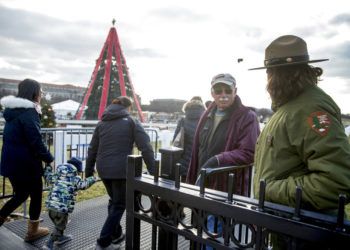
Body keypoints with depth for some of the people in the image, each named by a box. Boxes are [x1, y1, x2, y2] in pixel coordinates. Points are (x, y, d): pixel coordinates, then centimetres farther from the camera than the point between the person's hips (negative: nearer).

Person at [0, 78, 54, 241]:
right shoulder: (29, 112, -18)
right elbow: (36, 141, -22)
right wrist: (49, 159, -12)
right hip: (26, 163, -8)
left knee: (21, 195, 22)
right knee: (36, 195, 10)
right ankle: (32, 231, 22)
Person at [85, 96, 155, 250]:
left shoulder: (102, 123, 12)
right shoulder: (131, 122, -2)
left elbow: (92, 150, 13)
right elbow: (146, 147, -10)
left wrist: (88, 172, 19)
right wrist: (153, 171, -8)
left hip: (103, 169, 6)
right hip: (121, 169, -5)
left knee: (114, 201, 24)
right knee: (119, 204, 10)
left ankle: (116, 234, 35)